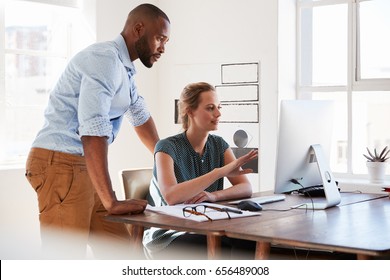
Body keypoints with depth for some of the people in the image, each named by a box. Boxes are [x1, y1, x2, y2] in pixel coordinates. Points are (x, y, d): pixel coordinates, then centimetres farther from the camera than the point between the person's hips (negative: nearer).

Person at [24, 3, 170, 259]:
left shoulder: (125, 68, 16)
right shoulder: (105, 58, -15)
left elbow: (141, 118, 30)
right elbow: (93, 131, -25)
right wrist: (112, 202, -25)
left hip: (85, 166, 10)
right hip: (60, 164, -10)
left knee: (121, 251, 5)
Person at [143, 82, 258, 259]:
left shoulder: (218, 145, 6)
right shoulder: (167, 148, -13)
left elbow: (246, 188, -5)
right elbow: (171, 197, -31)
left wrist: (214, 195, -25)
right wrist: (221, 171, -33)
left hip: (207, 230, 6)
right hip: (167, 237, -6)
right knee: (226, 253, -32)